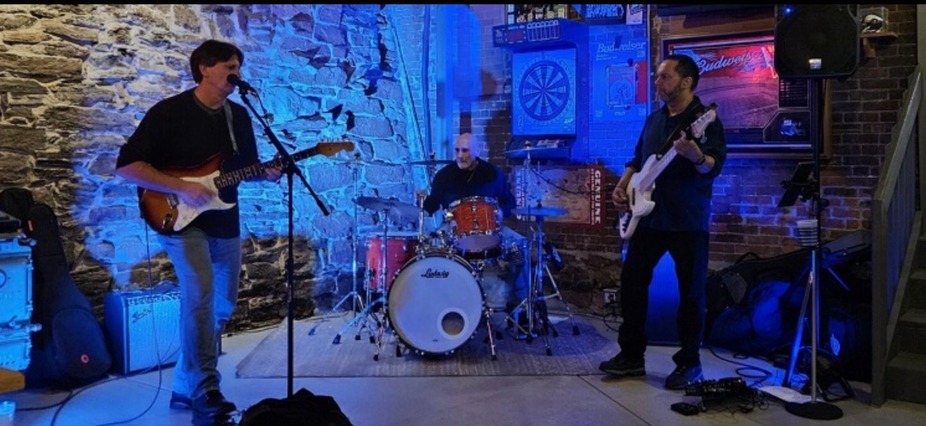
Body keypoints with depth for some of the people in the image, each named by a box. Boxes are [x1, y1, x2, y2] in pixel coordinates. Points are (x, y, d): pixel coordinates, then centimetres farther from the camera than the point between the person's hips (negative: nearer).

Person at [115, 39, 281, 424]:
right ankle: (204, 392, -16)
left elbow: (247, 165, 17)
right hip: (181, 219, -7)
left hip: (224, 223, 7)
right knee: (200, 295, -24)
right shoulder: (169, 112, -11)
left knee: (223, 304, 12)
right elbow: (127, 166, -16)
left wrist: (266, 173, -6)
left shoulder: (239, 116, 8)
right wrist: (181, 188, -24)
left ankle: (186, 386, 30)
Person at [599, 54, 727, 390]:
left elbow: (715, 166, -20)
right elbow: (638, 159, 22)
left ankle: (689, 362, 13)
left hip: (689, 221, -7)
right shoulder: (654, 119, 14)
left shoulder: (705, 119, -8)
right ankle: (631, 355, 17)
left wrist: (696, 156, -40)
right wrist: (623, 185, 6)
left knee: (691, 292, 0)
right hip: (649, 216, 7)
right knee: (632, 281, 6)